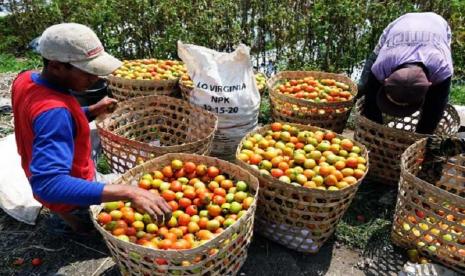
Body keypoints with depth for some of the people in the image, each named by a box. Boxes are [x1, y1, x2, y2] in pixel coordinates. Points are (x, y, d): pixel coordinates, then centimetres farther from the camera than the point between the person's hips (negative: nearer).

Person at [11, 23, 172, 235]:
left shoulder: (26, 79, -11)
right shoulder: (54, 111, -38)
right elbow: (50, 185, -46)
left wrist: (92, 111, -9)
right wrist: (126, 192, -54)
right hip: (73, 200, -7)